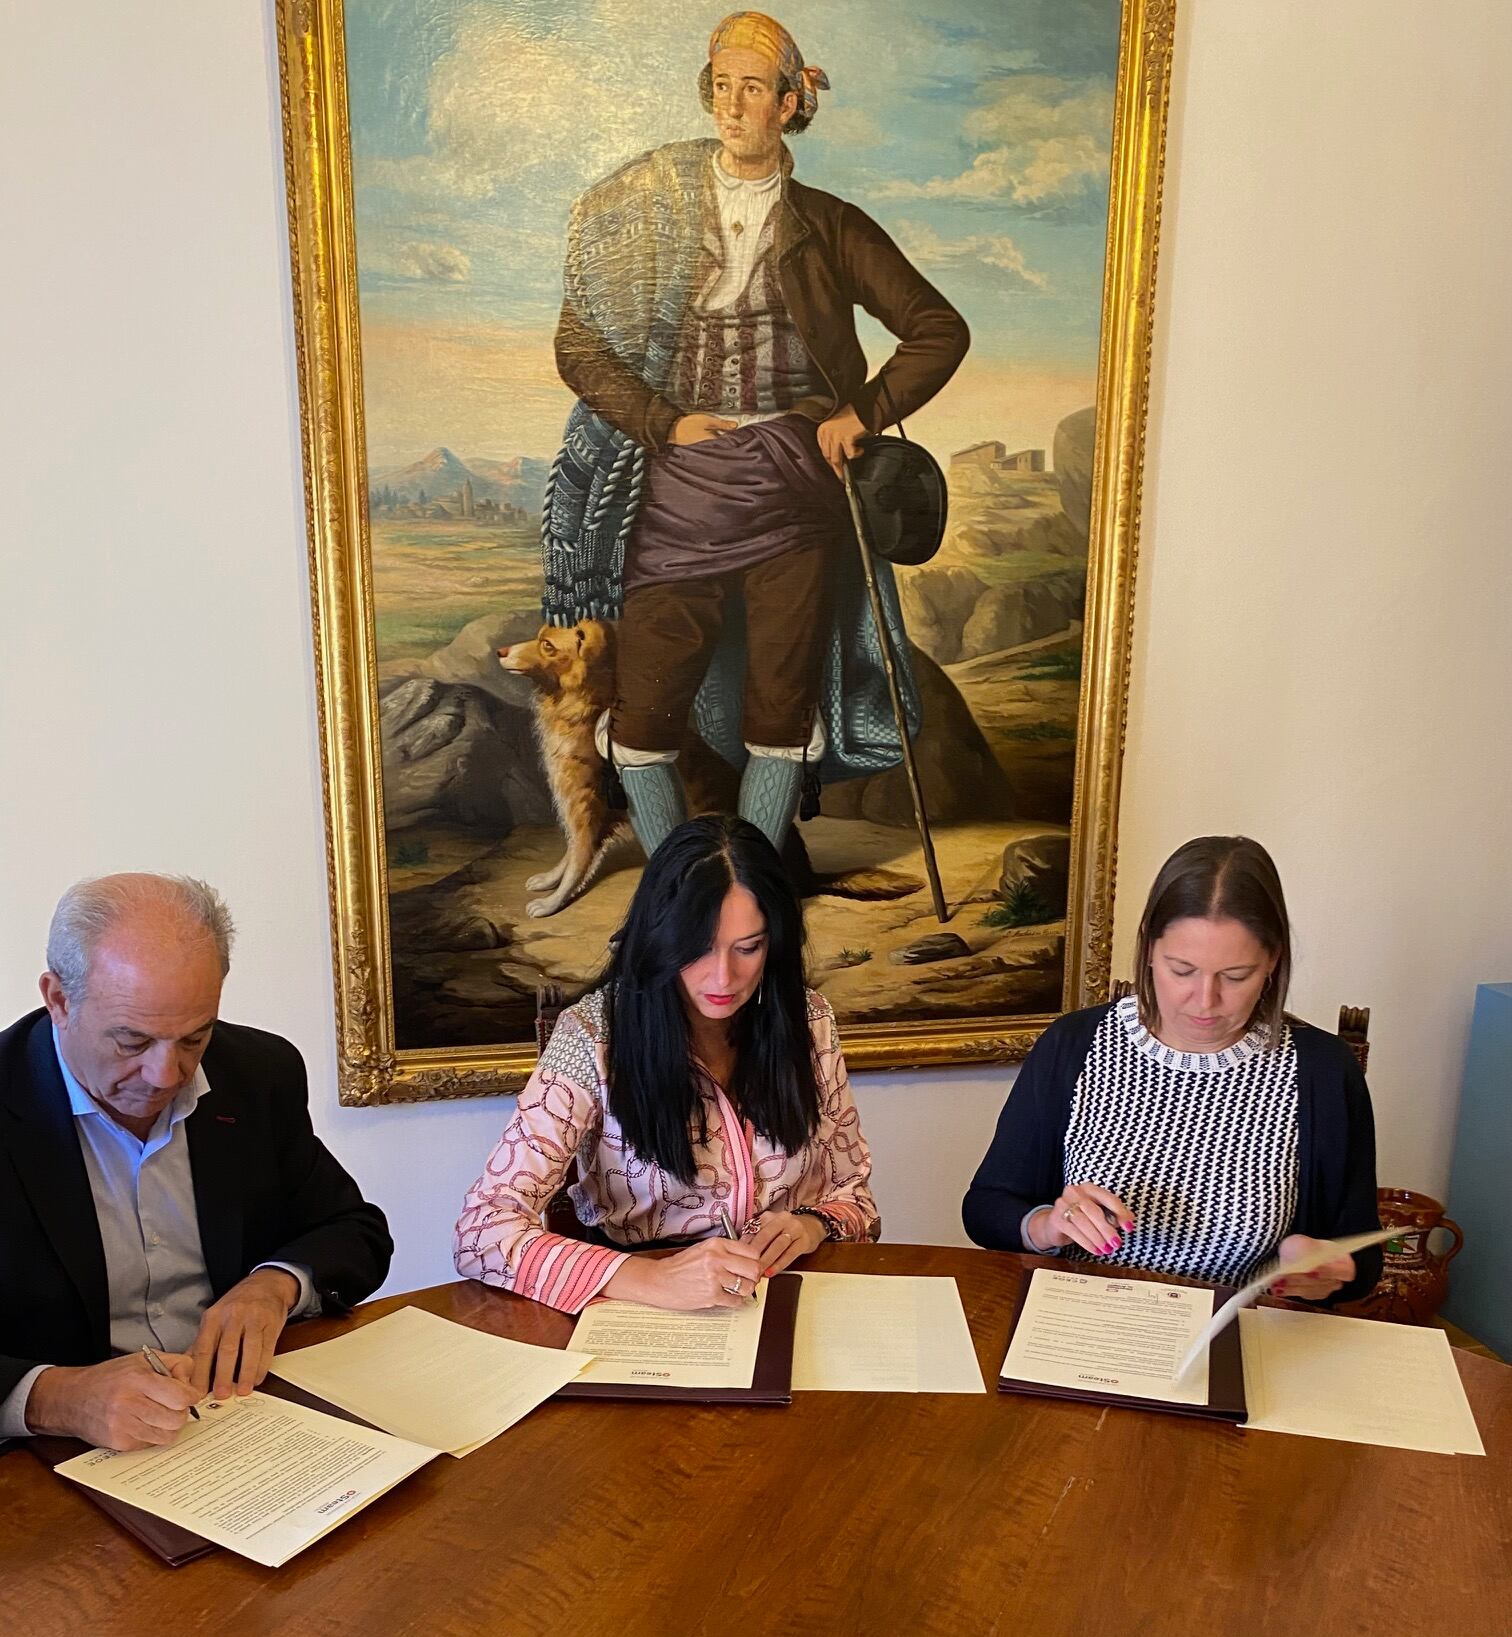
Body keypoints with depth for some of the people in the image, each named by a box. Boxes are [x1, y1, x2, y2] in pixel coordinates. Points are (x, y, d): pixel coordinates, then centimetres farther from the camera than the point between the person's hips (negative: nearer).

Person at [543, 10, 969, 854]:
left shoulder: (827, 226, 6)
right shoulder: (650, 213, 6)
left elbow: (941, 330, 8)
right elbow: (579, 344, 5)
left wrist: (865, 412, -4)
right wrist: (663, 423, -7)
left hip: (793, 484, 0)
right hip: (679, 484, 0)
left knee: (780, 701, 4)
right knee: (648, 702, -1)